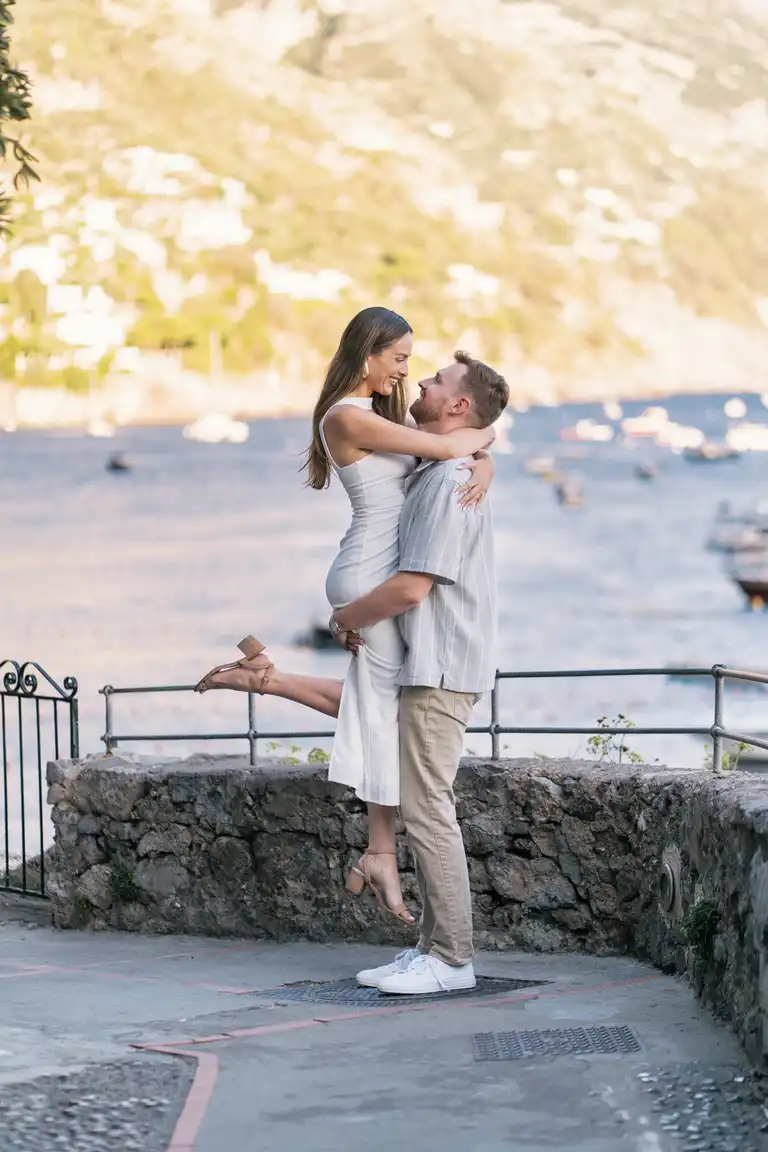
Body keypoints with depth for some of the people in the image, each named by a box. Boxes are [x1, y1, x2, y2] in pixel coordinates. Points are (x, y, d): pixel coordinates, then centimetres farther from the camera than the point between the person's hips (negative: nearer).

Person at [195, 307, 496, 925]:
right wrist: (481, 433, 2)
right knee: (387, 709, -2)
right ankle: (382, 856, 6)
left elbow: (478, 453, 11)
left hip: (385, 576, 9)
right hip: (372, 578, -9)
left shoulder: (386, 415, 15)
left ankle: (266, 675, 19)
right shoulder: (348, 417, -15)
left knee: (380, 704, 15)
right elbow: (447, 446, -19)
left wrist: (480, 472, -11)